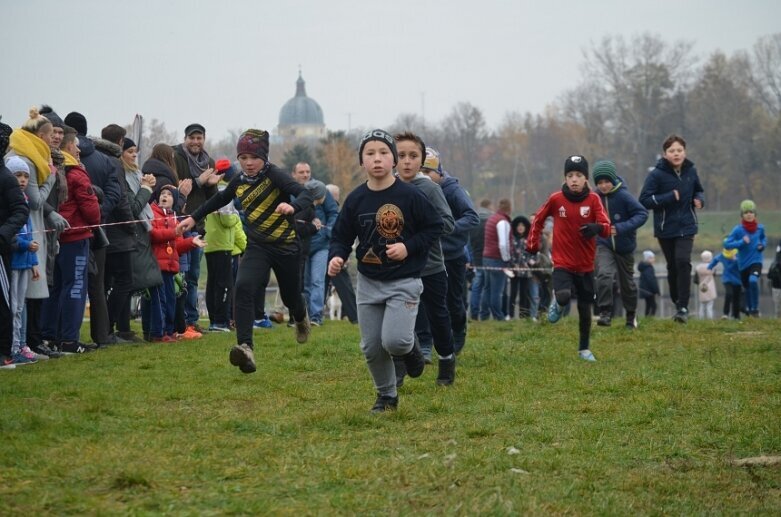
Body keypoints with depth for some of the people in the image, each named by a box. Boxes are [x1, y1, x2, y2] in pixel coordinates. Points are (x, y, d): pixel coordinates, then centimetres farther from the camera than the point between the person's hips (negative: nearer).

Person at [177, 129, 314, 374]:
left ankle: (301, 318, 55)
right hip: (257, 246, 3)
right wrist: (194, 218, 24)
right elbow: (219, 199, 23)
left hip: (285, 246, -3)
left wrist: (293, 207, -51)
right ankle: (245, 348, -34)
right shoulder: (239, 182, 1)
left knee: (290, 296, 15)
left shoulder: (274, 175, -16)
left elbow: (306, 194, -29)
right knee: (243, 287, -24)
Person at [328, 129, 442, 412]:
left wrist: (408, 247, -16)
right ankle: (386, 396, 29)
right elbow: (341, 237, 6)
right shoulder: (355, 199, -1)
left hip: (404, 282, -4)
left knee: (394, 341, -19)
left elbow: (434, 226, -3)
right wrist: (336, 257, -15)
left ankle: (410, 348, 18)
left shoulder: (410, 195, -11)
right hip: (368, 283, 4)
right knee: (371, 347, 7)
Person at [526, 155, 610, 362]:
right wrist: (532, 244, 10)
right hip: (562, 263, -2)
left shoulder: (593, 200, -5)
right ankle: (558, 302, 9)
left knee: (585, 308, 9)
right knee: (564, 296, -28)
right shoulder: (556, 199, -5)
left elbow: (606, 227, -14)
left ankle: (584, 349, 28)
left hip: (585, 265, 2)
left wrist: (597, 228, -37)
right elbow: (538, 219, 12)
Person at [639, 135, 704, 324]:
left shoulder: (691, 171, 0)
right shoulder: (657, 174, -11)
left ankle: (683, 307, -14)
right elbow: (644, 200, -14)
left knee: (683, 261, -17)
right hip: (665, 229, -1)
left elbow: (699, 190, 18)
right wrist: (670, 197, -21)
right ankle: (677, 303, 28)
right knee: (672, 267, 9)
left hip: (686, 227, 1)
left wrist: (699, 199, -5)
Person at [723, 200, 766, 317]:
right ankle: (749, 309, 40)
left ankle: (755, 309, -14)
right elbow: (727, 244, -14)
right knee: (747, 288, 14)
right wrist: (741, 242, -25)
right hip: (744, 263, 1)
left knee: (753, 280, -28)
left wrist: (763, 245, -2)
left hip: (756, 261, -1)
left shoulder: (760, 227, -3)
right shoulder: (738, 230, -11)